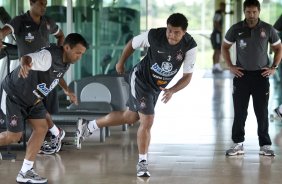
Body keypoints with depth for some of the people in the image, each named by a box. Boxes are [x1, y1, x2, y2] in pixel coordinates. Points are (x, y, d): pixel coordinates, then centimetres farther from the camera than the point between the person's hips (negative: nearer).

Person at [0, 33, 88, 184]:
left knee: (41, 128, -4)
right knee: (14, 136, -4)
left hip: (32, 98, 9)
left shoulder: (66, 61, -5)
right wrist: (25, 63, -78)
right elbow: (28, 58, -55)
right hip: (14, 94, -9)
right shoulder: (48, 56, -34)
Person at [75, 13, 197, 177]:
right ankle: (143, 163, 5)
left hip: (157, 87, 5)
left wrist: (172, 90, -32)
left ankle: (87, 126, 36)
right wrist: (121, 63, 9)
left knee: (130, 117, 18)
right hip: (141, 79, -5)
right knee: (147, 122, -13)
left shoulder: (190, 46, -22)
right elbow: (132, 44, -6)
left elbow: (188, 76, -15)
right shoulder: (154, 35, -27)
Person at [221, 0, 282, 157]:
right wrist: (230, 66, 2)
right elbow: (225, 47, 11)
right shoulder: (236, 29, -3)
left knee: (262, 112, 3)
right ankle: (238, 144, 11)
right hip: (241, 74, 0)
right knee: (239, 111, 3)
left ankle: (265, 145, 10)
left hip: (261, 75, 0)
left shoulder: (268, 29, -3)